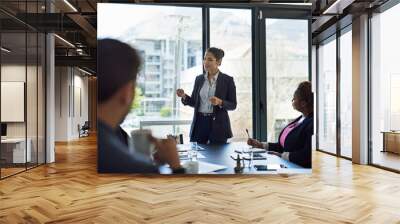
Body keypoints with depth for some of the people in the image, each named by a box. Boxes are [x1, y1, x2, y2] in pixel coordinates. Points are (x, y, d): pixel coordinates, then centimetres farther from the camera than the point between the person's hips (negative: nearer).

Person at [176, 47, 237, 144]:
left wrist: (220, 102, -21)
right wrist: (184, 96, -8)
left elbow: (233, 105, -3)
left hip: (218, 125, -3)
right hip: (199, 122, 3)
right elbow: (194, 102, 11)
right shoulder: (199, 79, 8)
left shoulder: (227, 80, -3)